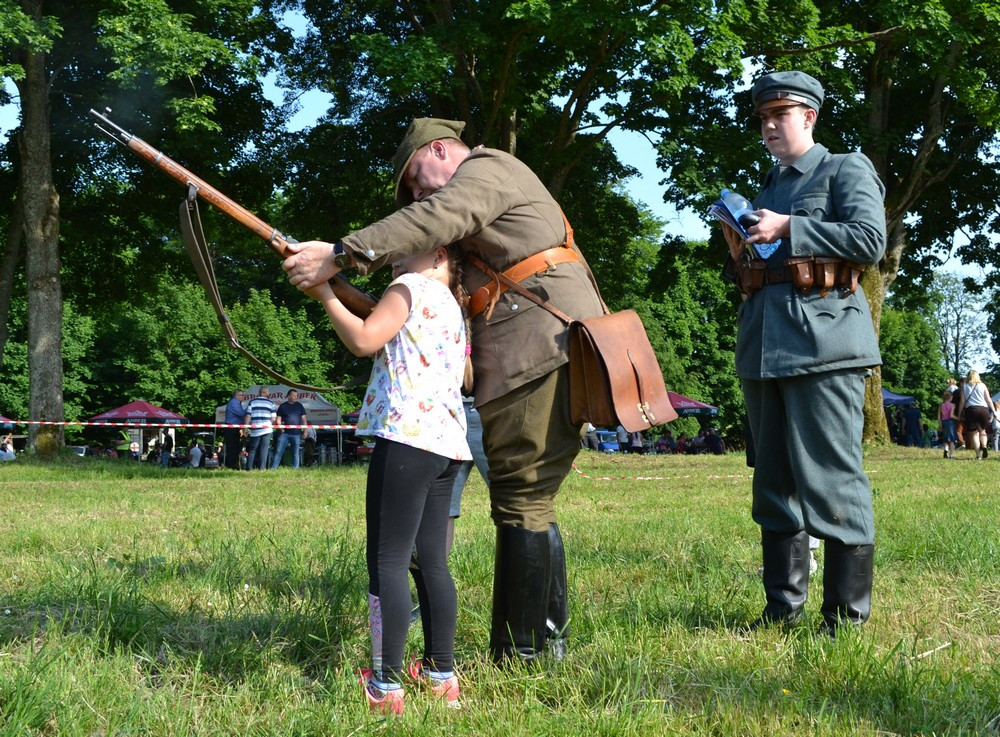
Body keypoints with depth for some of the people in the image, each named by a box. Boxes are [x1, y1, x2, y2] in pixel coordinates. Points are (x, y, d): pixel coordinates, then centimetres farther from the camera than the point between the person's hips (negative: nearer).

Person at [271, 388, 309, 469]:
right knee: (278, 451, -6)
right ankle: (273, 468, -4)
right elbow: (279, 419, 6)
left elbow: (304, 419, 11)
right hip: (285, 433, -2)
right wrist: (280, 427, -12)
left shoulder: (299, 406, 11)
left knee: (295, 453, 6)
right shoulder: (283, 406, 7)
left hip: (296, 433, 2)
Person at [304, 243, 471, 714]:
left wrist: (325, 295, -2)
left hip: (407, 436, -9)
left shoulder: (411, 287, -1)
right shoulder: (452, 308, 25)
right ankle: (442, 676, 14)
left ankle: (386, 687, -10)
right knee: (432, 561, 11)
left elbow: (364, 340, -12)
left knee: (387, 561, -8)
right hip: (446, 443, 9)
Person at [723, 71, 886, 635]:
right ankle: (784, 605, 17)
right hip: (763, 344, 8)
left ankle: (848, 616, -4)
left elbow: (871, 240, -11)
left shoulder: (846, 170, 4)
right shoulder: (767, 188, 25)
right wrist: (739, 252, 6)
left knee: (832, 477, -9)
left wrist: (789, 228, -13)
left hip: (822, 339, -7)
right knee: (774, 479, 9)